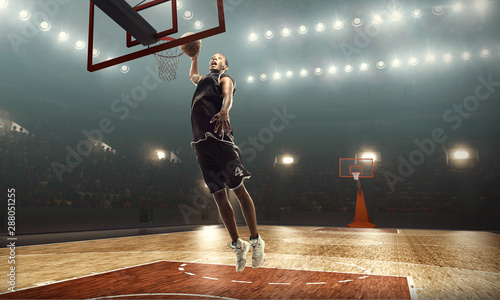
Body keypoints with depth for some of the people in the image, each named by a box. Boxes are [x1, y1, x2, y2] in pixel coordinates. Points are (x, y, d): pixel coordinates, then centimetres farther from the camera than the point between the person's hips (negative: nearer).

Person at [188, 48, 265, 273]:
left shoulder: (225, 79, 10)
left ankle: (256, 241, 2)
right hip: (200, 142, 6)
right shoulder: (203, 80, 31)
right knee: (219, 195, 4)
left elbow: (228, 96, -13)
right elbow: (192, 76, 55)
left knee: (239, 189, -7)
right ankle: (237, 244, 13)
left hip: (218, 138, -6)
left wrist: (223, 112, -34)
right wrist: (194, 57, 45)